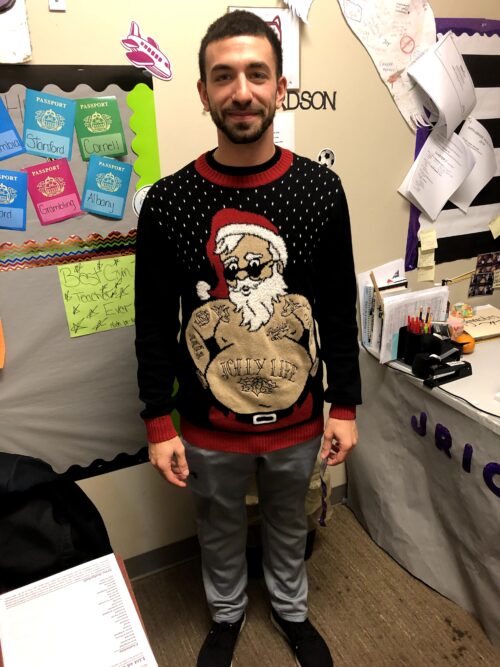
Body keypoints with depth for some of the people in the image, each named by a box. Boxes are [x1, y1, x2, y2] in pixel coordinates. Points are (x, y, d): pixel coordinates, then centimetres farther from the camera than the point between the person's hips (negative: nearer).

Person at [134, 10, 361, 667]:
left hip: (298, 419, 1)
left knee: (288, 523, 26)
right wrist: (158, 424, -5)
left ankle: (291, 610, 56)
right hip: (208, 428, 0)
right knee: (220, 530, 24)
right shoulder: (167, 201, -12)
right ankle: (227, 614, 55)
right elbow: (154, 323, -6)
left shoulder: (320, 189, -8)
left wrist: (345, 406, 0)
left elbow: (339, 310, -2)